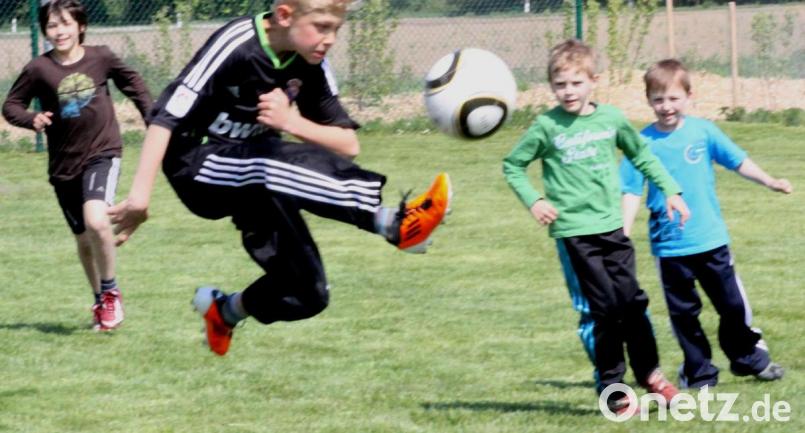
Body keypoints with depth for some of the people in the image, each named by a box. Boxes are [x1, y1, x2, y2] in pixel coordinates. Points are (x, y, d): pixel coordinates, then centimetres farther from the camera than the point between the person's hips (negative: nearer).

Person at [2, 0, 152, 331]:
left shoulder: (101, 58, -4)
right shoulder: (39, 69, -7)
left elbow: (132, 82, 13)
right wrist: (32, 119, -19)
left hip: (102, 152, -2)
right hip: (63, 163, 2)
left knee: (96, 221, -25)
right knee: (84, 239, 12)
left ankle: (110, 292, -2)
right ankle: (101, 302, 35)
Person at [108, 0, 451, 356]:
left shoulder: (311, 67, -3)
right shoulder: (235, 46, -20)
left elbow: (348, 146, -2)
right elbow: (167, 116, -22)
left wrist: (291, 122, -19)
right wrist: (140, 194, -28)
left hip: (253, 185, 7)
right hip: (198, 166, -7)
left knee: (307, 296, -3)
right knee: (278, 163, -39)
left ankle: (224, 310, 27)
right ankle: (393, 225, -52)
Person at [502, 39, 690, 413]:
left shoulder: (611, 118, 3)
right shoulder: (547, 127, -6)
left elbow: (641, 155, 19)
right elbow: (512, 165, 5)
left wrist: (670, 190, 15)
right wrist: (533, 201, -8)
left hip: (612, 227, 3)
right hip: (573, 232, -3)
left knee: (632, 301, 5)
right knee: (601, 309, -5)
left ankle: (649, 373, 24)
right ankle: (612, 390, 5)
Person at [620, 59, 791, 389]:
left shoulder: (703, 131, -2)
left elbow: (737, 160, 2)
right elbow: (631, 192, -3)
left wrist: (769, 181, -9)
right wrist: (622, 236, -10)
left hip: (711, 238, 1)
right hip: (669, 246, -1)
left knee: (732, 303, 9)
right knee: (683, 312, 7)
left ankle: (748, 357, 28)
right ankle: (699, 371, 19)